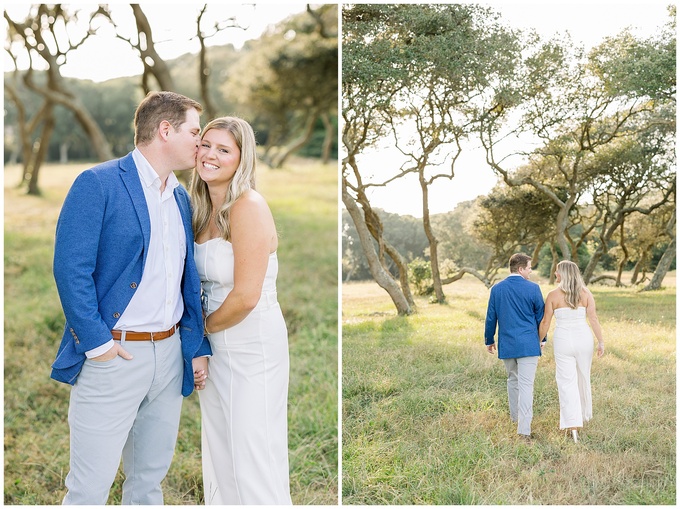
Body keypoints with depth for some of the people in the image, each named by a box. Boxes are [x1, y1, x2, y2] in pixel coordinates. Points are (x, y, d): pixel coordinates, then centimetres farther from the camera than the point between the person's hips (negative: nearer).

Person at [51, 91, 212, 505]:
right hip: (113, 354, -6)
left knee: (150, 478, 16)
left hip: (169, 355, 7)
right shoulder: (98, 184, -8)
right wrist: (98, 342, -16)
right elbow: (71, 269, -14)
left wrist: (197, 347, 12)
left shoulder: (181, 198, 14)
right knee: (90, 486, 1)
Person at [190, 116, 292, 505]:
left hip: (254, 344, -8)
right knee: (220, 453, 18)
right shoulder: (205, 209, 8)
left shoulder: (249, 206, -18)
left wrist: (204, 326, -6)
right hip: (216, 345, 9)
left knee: (253, 460, 1)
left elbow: (246, 296, -22)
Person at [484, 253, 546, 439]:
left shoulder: (496, 289, 2)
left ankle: (515, 416, 35)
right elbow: (540, 315, 3)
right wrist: (542, 339, 17)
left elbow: (491, 317, 8)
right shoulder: (532, 288, -7)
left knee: (513, 380, 22)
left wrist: (489, 340, 19)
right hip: (528, 344, -4)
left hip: (506, 344, 4)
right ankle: (524, 430, -10)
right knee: (526, 384, -5)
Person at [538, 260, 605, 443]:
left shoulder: (553, 295, -6)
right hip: (584, 339, 3)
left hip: (563, 341, -3)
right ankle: (584, 415, 37)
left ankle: (573, 426, -9)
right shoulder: (586, 294, 0)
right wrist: (601, 342, 1)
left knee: (567, 382, 0)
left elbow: (545, 322, -2)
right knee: (583, 380, 20)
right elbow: (594, 320, -5)